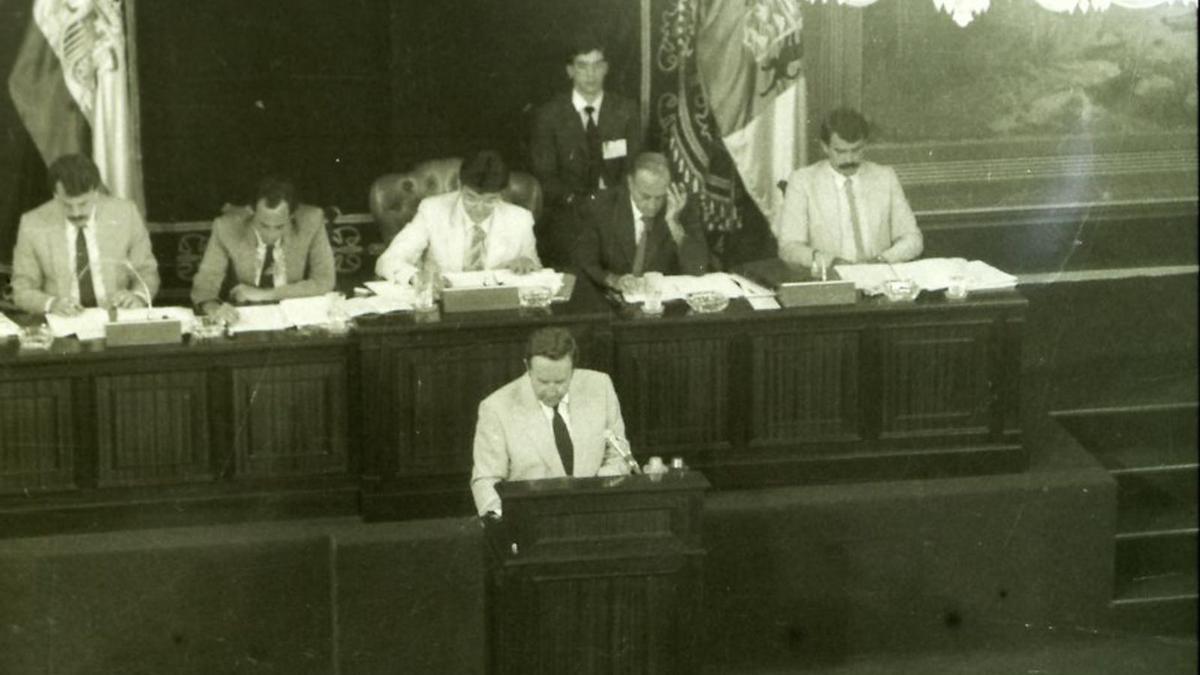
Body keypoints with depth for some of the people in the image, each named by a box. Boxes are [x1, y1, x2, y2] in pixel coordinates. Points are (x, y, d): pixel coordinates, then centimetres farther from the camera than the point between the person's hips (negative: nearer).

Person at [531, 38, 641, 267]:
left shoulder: (626, 110, 8)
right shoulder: (549, 115, 3)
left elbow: (634, 169, 6)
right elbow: (545, 178, -1)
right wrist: (576, 200, -16)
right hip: (568, 213, -1)